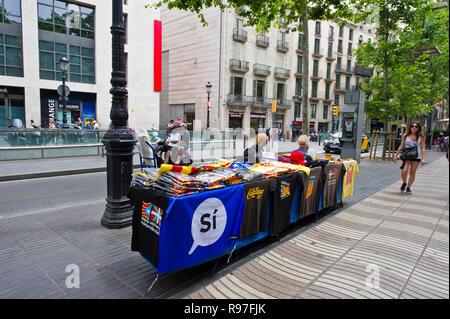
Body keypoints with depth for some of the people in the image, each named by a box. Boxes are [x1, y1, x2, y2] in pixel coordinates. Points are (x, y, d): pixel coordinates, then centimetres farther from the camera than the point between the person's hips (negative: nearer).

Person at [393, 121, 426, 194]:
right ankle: (404, 183, 14)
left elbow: (422, 148, 1)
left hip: (416, 156, 0)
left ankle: (408, 187, 18)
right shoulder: (405, 136, 5)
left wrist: (423, 159, -7)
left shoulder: (421, 137, 3)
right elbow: (401, 146, 11)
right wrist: (396, 155, 11)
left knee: (412, 173, 2)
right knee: (404, 171, -15)